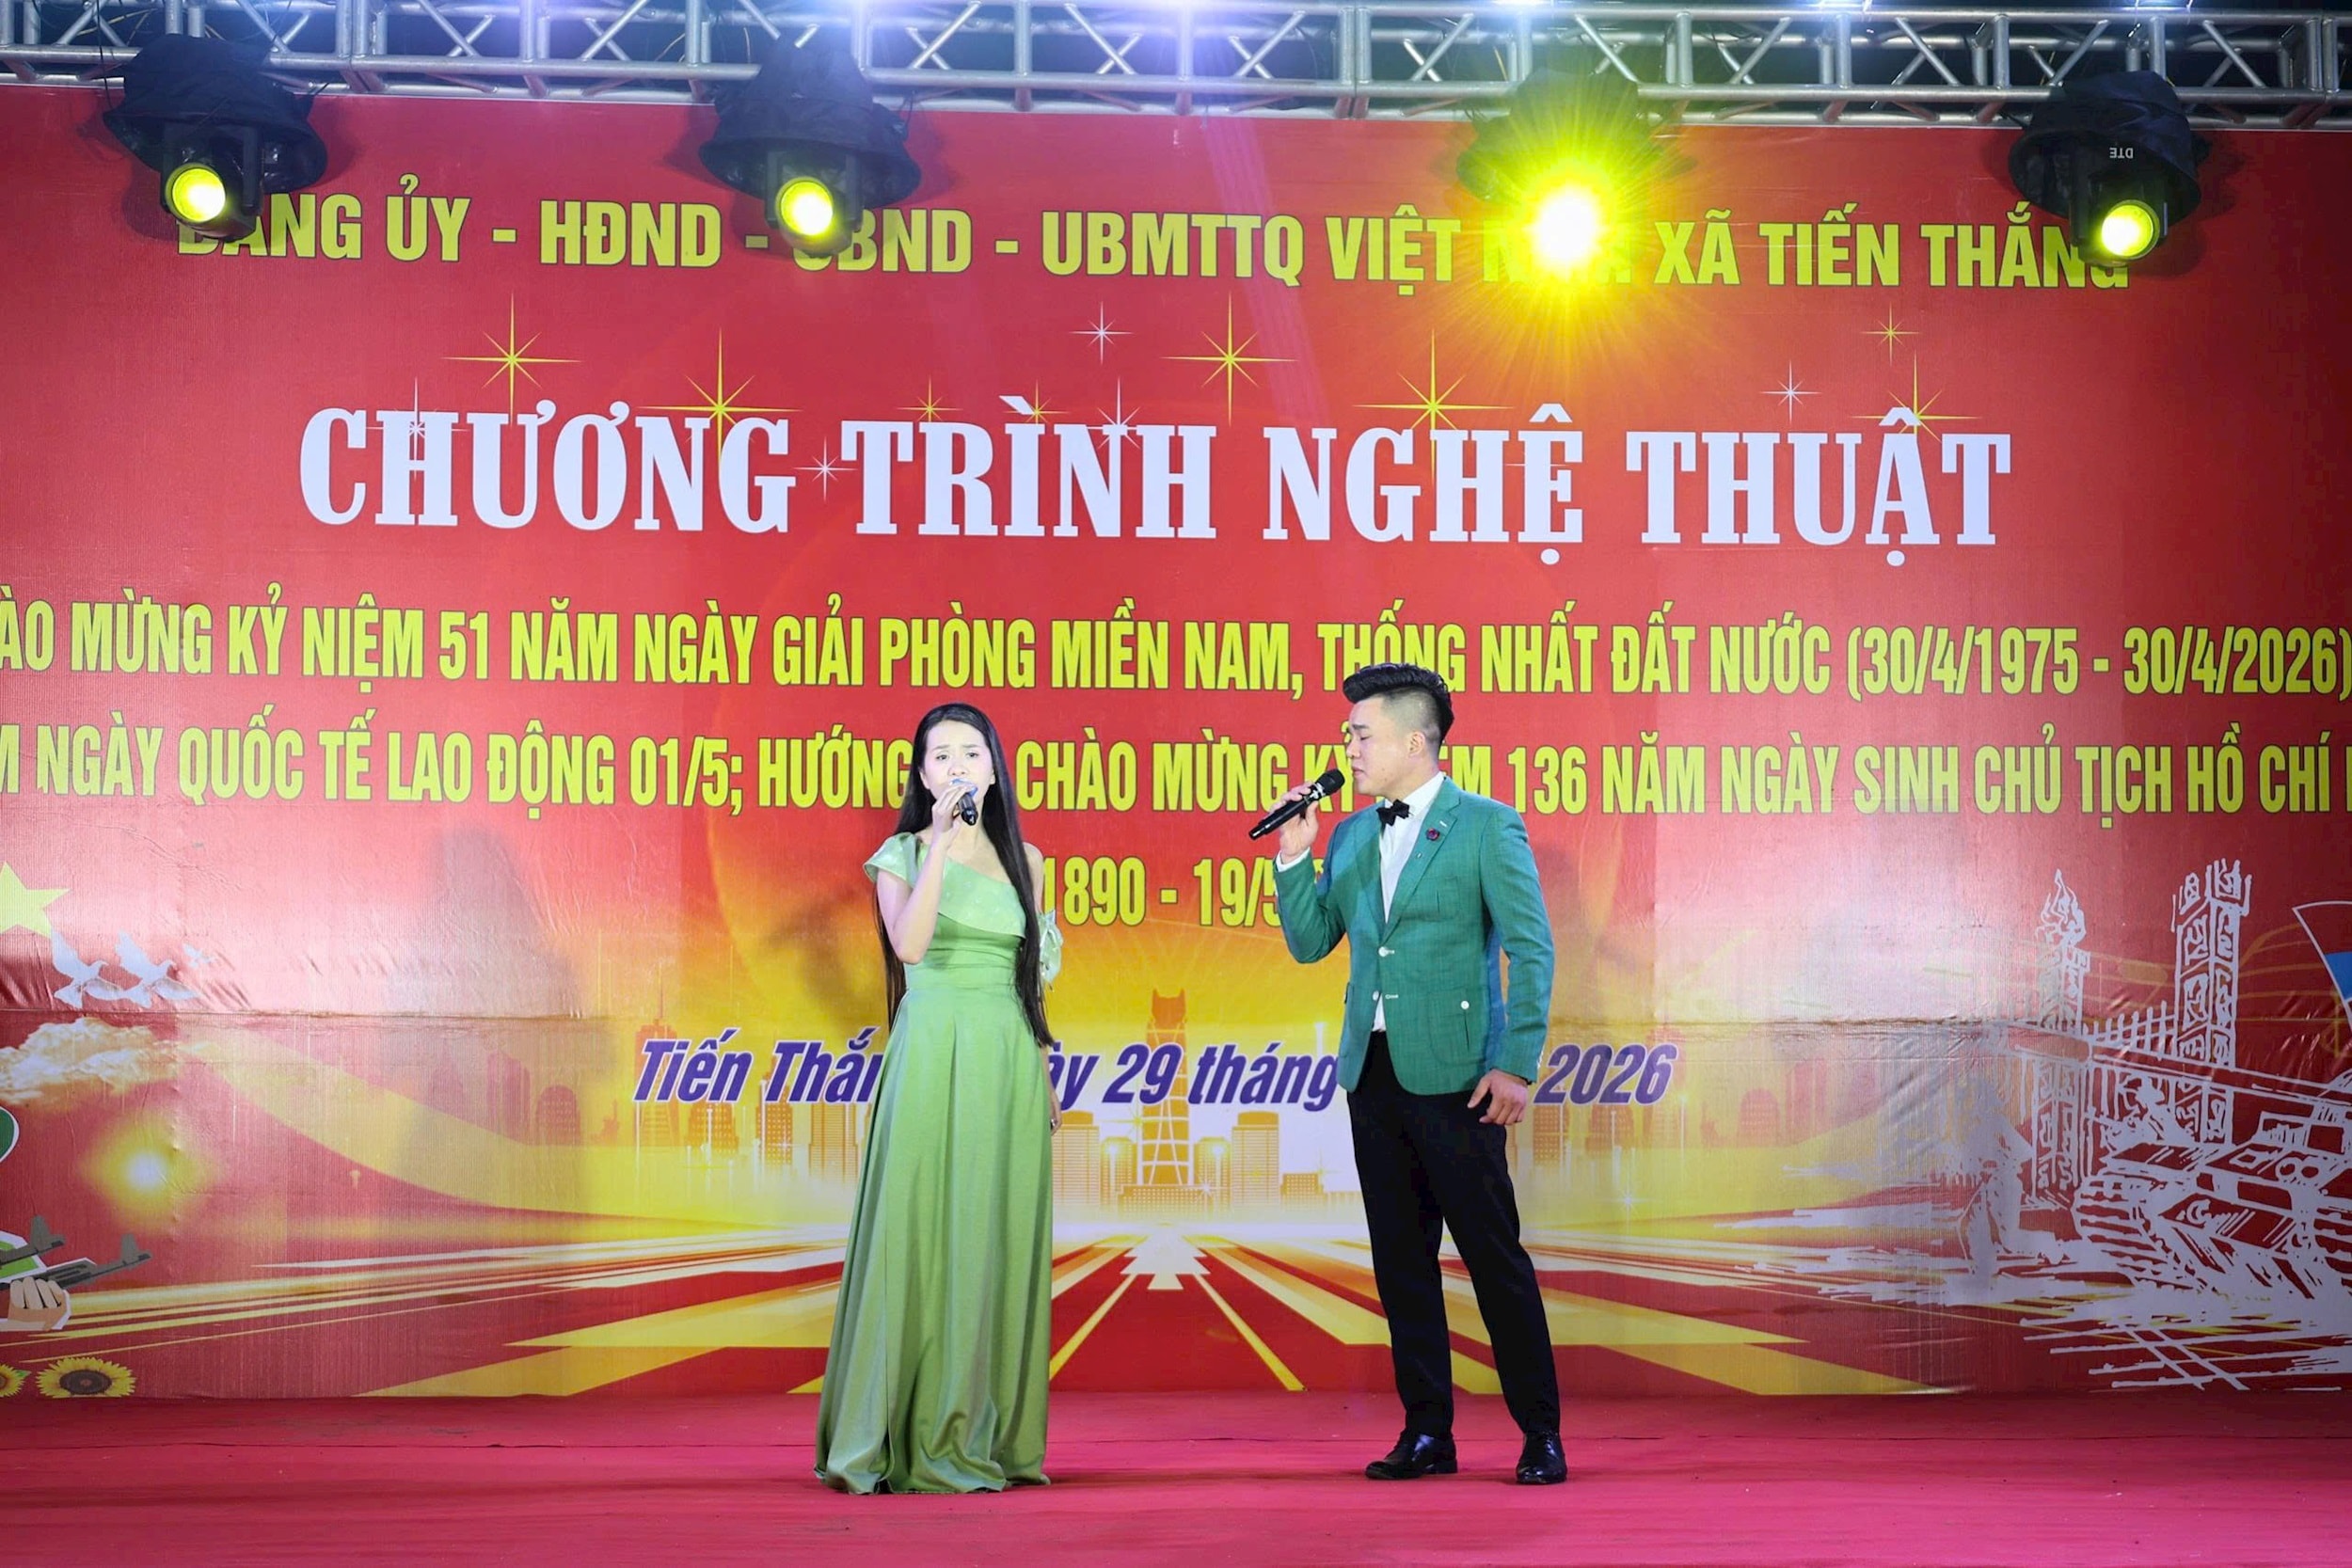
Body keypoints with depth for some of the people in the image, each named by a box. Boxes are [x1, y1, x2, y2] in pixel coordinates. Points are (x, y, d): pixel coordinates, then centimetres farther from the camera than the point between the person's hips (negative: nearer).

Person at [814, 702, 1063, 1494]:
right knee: (925, 1233, -6)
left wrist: (1044, 1073, 13)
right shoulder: (904, 854, 3)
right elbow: (909, 946, -15)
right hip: (934, 1054, -4)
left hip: (1009, 1062, 4)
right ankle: (913, 1439, -2)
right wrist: (940, 846, -18)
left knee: (999, 1238, 3)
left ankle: (987, 1435, 9)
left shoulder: (1023, 858, 13)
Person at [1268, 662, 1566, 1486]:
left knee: (1493, 1255, -4)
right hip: (1373, 1072, 6)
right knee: (1400, 1257, 8)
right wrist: (1293, 854, 2)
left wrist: (1516, 1065, -14)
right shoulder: (1350, 838, 14)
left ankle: (1541, 1435, 5)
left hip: (1453, 1074, -6)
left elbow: (1532, 948, -8)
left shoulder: (1488, 826, -4)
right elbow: (1310, 942, 15)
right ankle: (1427, 1433, 16)